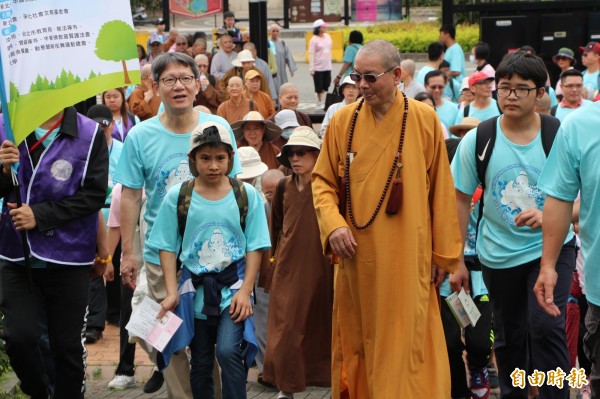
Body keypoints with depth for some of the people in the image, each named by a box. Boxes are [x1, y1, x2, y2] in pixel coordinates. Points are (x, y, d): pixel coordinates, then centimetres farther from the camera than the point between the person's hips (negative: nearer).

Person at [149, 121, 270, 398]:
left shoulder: (247, 195, -3)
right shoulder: (177, 196, -2)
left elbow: (255, 248, -3)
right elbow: (167, 247, -1)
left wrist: (245, 290, -12)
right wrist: (172, 292, -9)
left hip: (233, 285, -2)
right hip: (195, 288, 2)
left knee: (228, 351, -19)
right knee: (200, 362, 11)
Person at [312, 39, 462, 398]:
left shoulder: (425, 119, -3)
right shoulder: (343, 120, 1)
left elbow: (441, 191, 0)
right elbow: (323, 181, 8)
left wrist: (446, 255, 1)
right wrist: (333, 224, -10)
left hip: (407, 258, -2)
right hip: (357, 257, 2)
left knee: (405, 347, 3)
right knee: (357, 344, 11)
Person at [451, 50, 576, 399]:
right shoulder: (477, 140, -8)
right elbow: (461, 201, 0)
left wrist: (550, 216, -29)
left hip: (551, 247, -2)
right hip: (499, 253, 2)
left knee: (546, 325, -17)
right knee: (509, 336, 15)